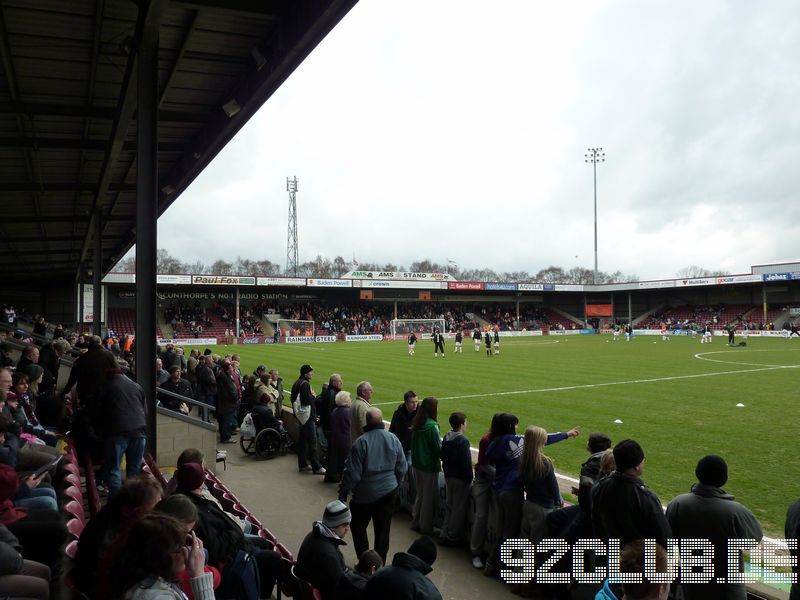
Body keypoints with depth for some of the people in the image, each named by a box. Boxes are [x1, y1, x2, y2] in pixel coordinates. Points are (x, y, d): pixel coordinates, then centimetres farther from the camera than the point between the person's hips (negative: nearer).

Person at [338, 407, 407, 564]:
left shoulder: (361, 442, -20)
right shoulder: (393, 439, -6)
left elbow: (352, 472, -17)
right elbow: (402, 468, 3)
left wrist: (343, 492, -4)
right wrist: (395, 484, 19)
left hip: (365, 495, -4)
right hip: (388, 493, 4)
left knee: (358, 527, 16)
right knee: (383, 529, 15)